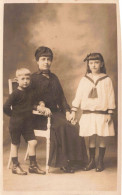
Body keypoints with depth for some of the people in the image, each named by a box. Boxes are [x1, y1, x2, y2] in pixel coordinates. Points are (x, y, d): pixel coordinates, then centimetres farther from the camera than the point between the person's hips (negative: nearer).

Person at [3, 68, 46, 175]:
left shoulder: (30, 90, 6)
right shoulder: (16, 93, -14)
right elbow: (6, 107, -16)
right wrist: (14, 115, -9)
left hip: (28, 122, 6)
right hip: (16, 123, -5)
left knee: (33, 142, 2)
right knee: (15, 144, 7)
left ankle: (33, 165, 14)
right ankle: (15, 166, 20)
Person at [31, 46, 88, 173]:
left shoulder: (54, 78, 19)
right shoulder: (33, 79, 0)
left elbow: (61, 96, 18)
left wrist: (67, 111, 4)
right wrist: (39, 107, -25)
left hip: (56, 112, 6)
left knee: (74, 127, -19)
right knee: (61, 126, -31)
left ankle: (71, 160, -15)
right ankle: (63, 162, -22)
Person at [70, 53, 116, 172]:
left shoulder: (106, 80, -1)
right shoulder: (84, 80, 5)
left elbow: (111, 97, -1)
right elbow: (78, 96, 5)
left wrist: (110, 113, -5)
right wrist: (73, 111, 1)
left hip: (102, 114, -1)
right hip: (88, 114, 2)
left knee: (101, 138, 5)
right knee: (91, 138, 7)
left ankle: (100, 162, 17)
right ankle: (91, 161, 19)